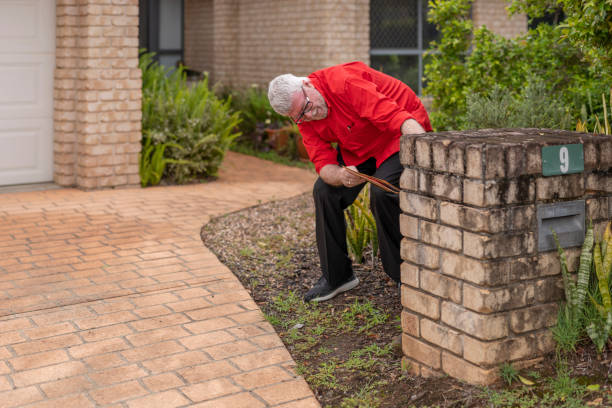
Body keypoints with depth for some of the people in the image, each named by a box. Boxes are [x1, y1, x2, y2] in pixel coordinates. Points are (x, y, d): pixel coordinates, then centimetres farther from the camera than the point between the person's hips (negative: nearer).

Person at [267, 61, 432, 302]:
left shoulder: (344, 82, -34)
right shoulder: (304, 117, -10)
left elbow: (399, 118, -42)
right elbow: (323, 163, -16)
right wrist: (342, 176, -41)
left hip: (401, 136, -7)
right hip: (357, 147, 7)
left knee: (382, 194, -27)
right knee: (324, 190, -4)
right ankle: (336, 276, 11)